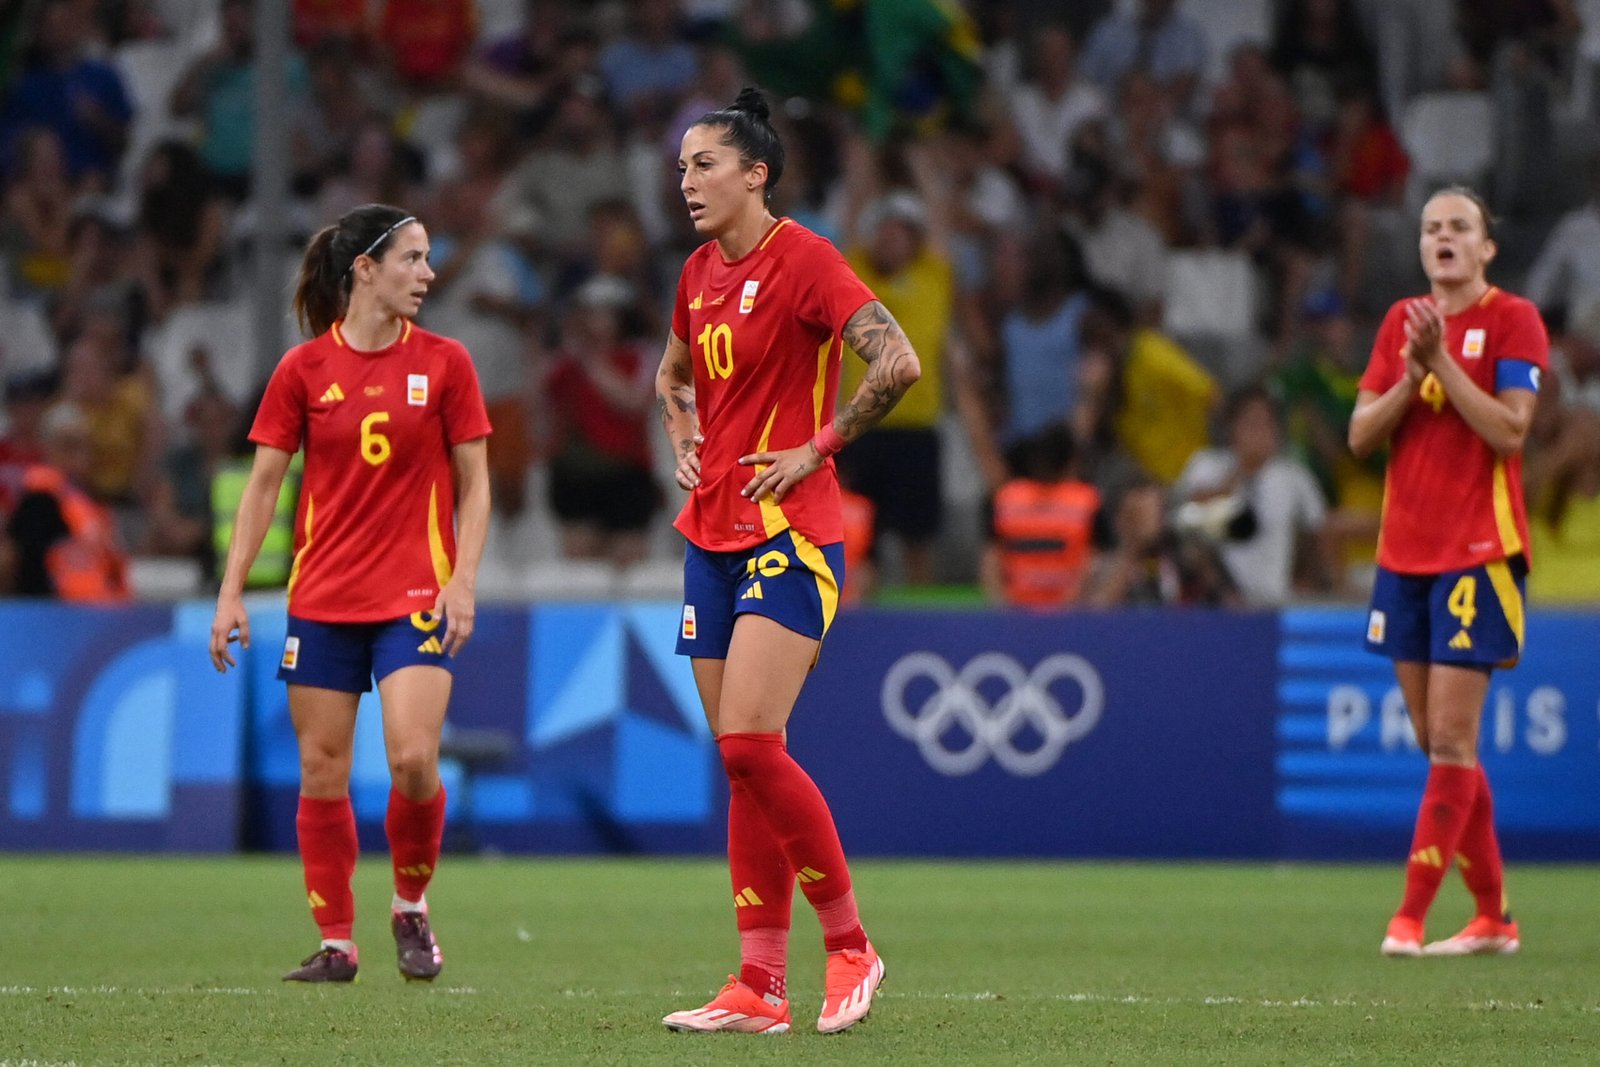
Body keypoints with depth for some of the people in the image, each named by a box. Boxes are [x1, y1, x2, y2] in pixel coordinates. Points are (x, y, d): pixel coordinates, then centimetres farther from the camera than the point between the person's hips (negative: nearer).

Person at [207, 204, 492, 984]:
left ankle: (411, 909, 8)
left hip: (416, 596, -1)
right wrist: (231, 592, 0)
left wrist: (463, 581, -7)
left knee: (413, 759, -16)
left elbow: (474, 482, 4)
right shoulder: (303, 370, 1)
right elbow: (263, 486, 5)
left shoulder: (443, 363, 2)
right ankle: (336, 944, 11)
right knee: (321, 774, 1)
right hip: (323, 597, 1)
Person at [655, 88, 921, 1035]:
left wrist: (819, 448, -14)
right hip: (713, 534, 8)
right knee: (741, 760, 5)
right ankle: (760, 987, 5)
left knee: (750, 744, -17)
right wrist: (686, 445, 15)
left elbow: (899, 362, -21)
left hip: (791, 534, -8)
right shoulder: (701, 273, 13)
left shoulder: (802, 259, -10)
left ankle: (851, 947, -4)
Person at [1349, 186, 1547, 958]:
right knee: (1439, 744, 7)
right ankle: (1493, 916, 14)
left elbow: (1509, 430, -15)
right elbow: (1361, 435, 6)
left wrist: (1442, 361, -18)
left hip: (1477, 553, -6)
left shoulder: (1513, 320, -4)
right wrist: (1410, 375, -10)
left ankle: (1411, 916, -11)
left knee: (1451, 740, -10)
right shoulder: (1402, 322, 12)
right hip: (1403, 553, 6)